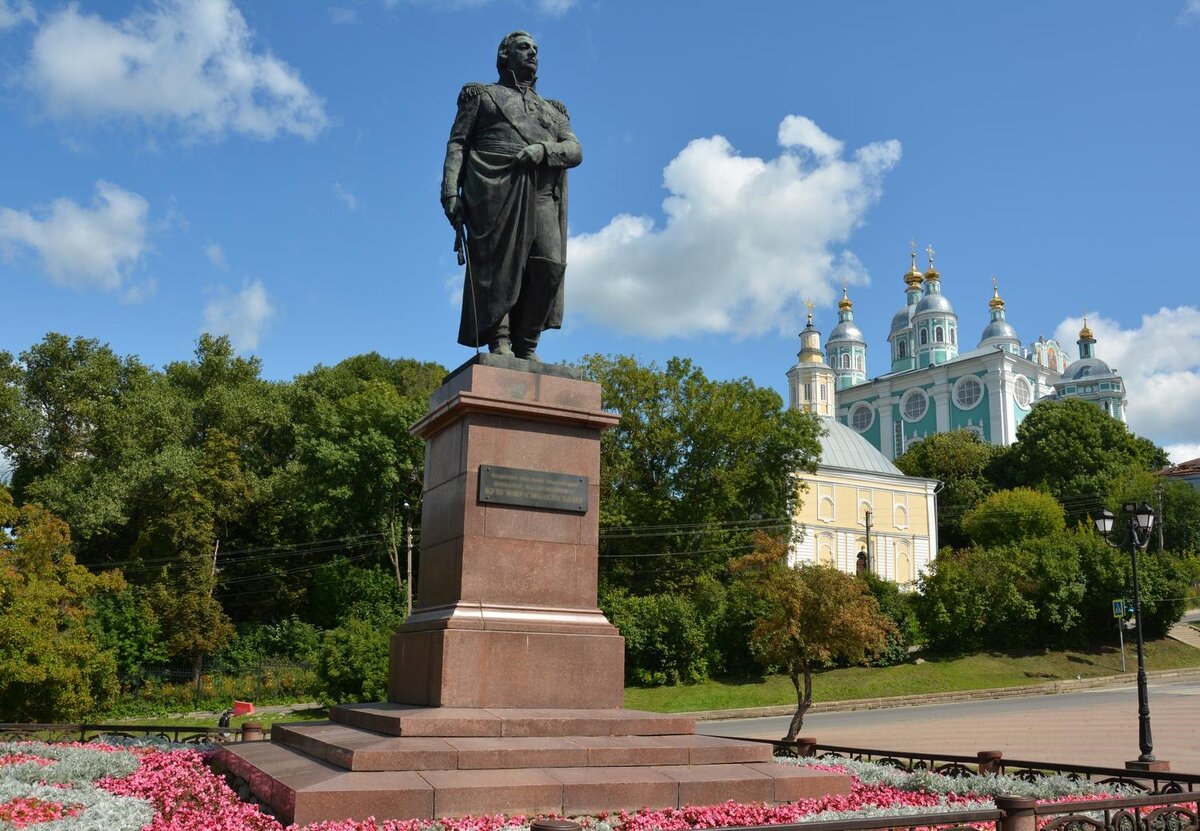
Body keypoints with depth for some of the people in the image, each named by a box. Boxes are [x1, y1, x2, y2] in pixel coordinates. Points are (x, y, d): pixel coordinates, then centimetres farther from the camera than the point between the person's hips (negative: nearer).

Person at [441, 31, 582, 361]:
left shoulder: (553, 110, 32)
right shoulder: (481, 95, 23)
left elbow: (575, 151, 14)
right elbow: (457, 145, 11)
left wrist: (543, 150, -9)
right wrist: (450, 191, -6)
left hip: (540, 195, 3)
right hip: (494, 189, -3)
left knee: (549, 266, -14)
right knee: (498, 264, -13)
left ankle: (526, 345, -10)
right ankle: (498, 341, -14)